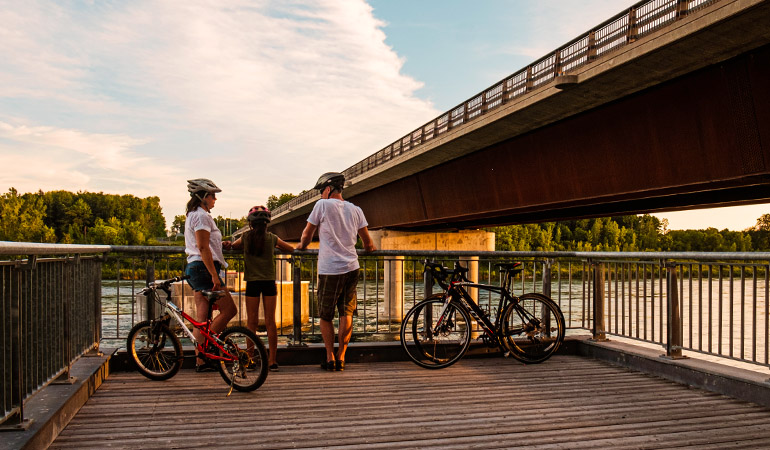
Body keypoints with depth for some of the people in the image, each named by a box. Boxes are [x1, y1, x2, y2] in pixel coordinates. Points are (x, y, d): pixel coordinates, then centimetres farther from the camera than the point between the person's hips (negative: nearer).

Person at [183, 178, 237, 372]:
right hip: (203, 268, -10)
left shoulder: (192, 215, 20)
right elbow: (203, 248, -19)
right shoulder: (201, 215, -12)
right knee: (229, 309, -5)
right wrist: (214, 275, -20)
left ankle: (201, 361, 10)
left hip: (194, 268, 10)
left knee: (201, 317, 8)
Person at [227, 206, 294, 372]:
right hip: (269, 282, 0)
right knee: (270, 322, 3)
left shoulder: (246, 237, 1)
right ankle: (272, 361, 4)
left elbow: (232, 245, 18)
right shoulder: (272, 238, 1)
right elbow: (291, 249, 14)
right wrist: (276, 245, 28)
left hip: (252, 282, 0)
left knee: (251, 322, 5)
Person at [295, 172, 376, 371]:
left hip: (329, 270, -4)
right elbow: (368, 244, 14)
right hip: (351, 268, 4)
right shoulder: (355, 210, 10)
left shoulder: (322, 205, -3)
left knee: (325, 317, 7)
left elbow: (307, 234, 6)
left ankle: (330, 358, 7)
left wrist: (301, 245, 27)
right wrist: (370, 249, 36)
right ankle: (341, 358, 10)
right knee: (346, 315, 7)